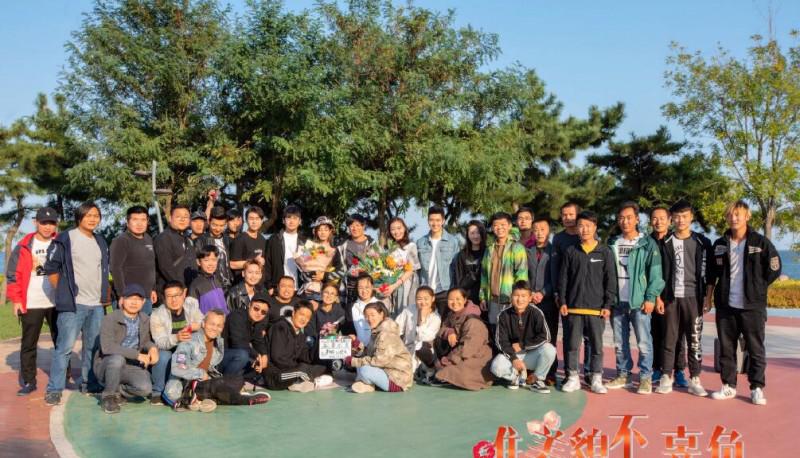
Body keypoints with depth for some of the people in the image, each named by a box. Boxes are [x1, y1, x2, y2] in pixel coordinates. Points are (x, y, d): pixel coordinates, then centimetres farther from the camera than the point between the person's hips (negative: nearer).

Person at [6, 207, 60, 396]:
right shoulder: (24, 247, -1)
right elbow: (13, 274, 0)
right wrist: (16, 299, -5)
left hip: (57, 303, 1)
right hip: (31, 304, -1)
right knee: (28, 344, 5)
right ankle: (28, 382, 14)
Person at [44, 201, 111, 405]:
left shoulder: (101, 242, 14)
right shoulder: (65, 239, -6)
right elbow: (51, 267, -6)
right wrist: (63, 292, -6)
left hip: (96, 304, 6)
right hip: (73, 304, -6)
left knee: (93, 346, 12)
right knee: (65, 346, -8)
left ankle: (89, 384, 24)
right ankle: (54, 389, -1)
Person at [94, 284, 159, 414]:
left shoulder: (145, 320, 4)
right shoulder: (110, 319, -14)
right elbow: (107, 347, -27)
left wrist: (152, 348, -6)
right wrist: (137, 355, -29)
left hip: (131, 366, 4)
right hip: (106, 365, -3)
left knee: (145, 388, -25)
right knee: (117, 358, -38)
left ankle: (117, 391, 7)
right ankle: (108, 396, -13)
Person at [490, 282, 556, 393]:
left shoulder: (536, 313, -14)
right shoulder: (504, 315, -11)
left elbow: (545, 337, -17)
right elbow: (501, 341, -9)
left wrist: (522, 345, -15)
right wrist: (514, 358, -21)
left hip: (532, 354, 0)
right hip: (511, 353, 0)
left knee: (549, 350, -30)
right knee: (496, 367, -30)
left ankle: (537, 379, -5)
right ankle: (516, 376, 5)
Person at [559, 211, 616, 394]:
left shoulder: (605, 252, 2)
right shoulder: (570, 251, 6)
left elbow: (610, 280, 2)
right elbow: (563, 278, 7)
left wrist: (608, 305, -3)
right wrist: (562, 302, 1)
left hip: (597, 308, -1)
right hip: (573, 307, 1)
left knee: (597, 344, 5)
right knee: (572, 344, 5)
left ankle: (597, 379, 16)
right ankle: (573, 378, 15)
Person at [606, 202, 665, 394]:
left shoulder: (648, 244, 0)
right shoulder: (612, 244, 12)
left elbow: (655, 273, -5)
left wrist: (650, 297, -12)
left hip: (639, 301, -4)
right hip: (617, 302, 4)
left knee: (644, 342, -3)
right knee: (620, 342, 11)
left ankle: (646, 378, 6)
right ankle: (623, 374, 21)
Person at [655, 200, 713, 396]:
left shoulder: (702, 242, 5)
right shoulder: (667, 243, 7)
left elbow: (707, 272, 5)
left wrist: (707, 296, -1)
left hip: (693, 296, -1)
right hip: (671, 296, 1)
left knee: (694, 339, 1)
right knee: (669, 338, 2)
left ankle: (694, 380, 8)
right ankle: (666, 377, 8)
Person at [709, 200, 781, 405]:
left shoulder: (760, 242, -3)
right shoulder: (720, 244, 7)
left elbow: (774, 268, 1)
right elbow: (712, 273, 14)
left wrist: (757, 287, 0)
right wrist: (709, 296, 11)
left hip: (752, 305, -3)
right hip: (725, 304, 3)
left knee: (756, 349, 3)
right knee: (726, 348, 8)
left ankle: (757, 389, 13)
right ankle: (729, 386, 19)